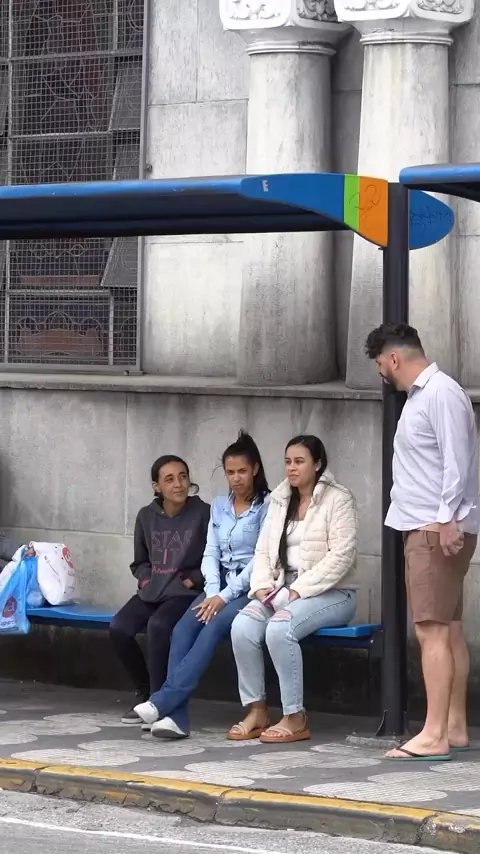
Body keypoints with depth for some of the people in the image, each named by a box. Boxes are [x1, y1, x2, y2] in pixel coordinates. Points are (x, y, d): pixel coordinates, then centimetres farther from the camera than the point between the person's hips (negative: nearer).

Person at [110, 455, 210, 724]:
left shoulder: (203, 513, -5)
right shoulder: (146, 516, 9)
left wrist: (192, 580, -12)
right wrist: (146, 580, 1)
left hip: (187, 593, -5)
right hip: (152, 591, 5)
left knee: (158, 625, -34)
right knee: (119, 627, -22)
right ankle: (145, 693, -2)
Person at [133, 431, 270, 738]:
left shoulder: (267, 505, -4)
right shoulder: (219, 505, 14)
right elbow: (211, 553, 10)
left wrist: (225, 596, -16)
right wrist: (212, 592, -9)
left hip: (250, 589, -5)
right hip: (219, 588, 5)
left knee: (213, 627, -32)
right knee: (183, 629, -23)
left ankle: (163, 701, -37)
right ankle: (176, 715, -33)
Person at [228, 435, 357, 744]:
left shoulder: (338, 499, -5)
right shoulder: (280, 500, 16)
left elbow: (342, 555, -15)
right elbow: (264, 549, 14)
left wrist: (300, 589, -19)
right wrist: (262, 585, -6)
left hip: (331, 592, -6)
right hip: (283, 589, 6)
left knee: (280, 628, -33)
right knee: (242, 626, -23)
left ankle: (296, 718, -24)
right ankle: (256, 710, -14)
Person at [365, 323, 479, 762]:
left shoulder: (441, 393, -13)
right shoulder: (419, 395, 17)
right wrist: (443, 521, 16)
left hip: (439, 530, -10)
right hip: (426, 528, 10)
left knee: (433, 630, -13)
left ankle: (434, 736, -15)